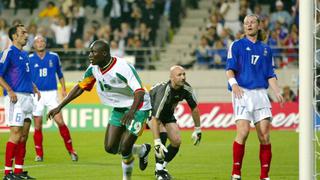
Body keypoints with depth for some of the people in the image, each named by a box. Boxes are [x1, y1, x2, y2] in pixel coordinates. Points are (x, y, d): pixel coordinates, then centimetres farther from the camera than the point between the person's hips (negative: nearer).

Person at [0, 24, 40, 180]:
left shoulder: (24, 54, 18)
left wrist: (34, 88, 16)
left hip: (27, 97, 9)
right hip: (15, 97, -9)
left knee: (24, 135, 8)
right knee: (16, 133, -12)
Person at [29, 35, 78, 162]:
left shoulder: (54, 57, 6)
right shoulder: (30, 59, 2)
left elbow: (60, 74, 16)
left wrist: (63, 88, 8)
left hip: (52, 93, 0)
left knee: (60, 121, -9)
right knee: (37, 125, 1)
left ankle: (70, 150, 2)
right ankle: (39, 154, 10)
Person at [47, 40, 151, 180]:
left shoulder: (122, 68, -30)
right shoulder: (94, 68, -7)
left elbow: (139, 92, -39)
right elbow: (80, 87, 6)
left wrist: (132, 111, -58)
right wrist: (59, 107, 1)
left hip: (137, 108, -8)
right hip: (118, 109, 8)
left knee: (124, 149, -13)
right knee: (110, 148, 4)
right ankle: (142, 150, 28)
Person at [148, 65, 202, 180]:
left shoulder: (186, 89, -22)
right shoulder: (163, 91, -40)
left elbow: (194, 108, -4)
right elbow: (155, 118, -42)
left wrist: (197, 130, -1)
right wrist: (157, 142, -45)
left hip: (167, 113, 6)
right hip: (150, 110, -6)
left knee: (176, 141, -5)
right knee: (162, 134, -29)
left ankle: (162, 166, 16)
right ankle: (159, 171, -19)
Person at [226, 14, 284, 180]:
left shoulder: (265, 49, 18)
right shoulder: (237, 45, 8)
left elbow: (270, 75, 17)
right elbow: (230, 69, -1)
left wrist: (277, 92, 2)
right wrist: (234, 84, -20)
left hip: (260, 93, 4)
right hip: (242, 92, -4)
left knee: (265, 135, -4)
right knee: (243, 132, -16)